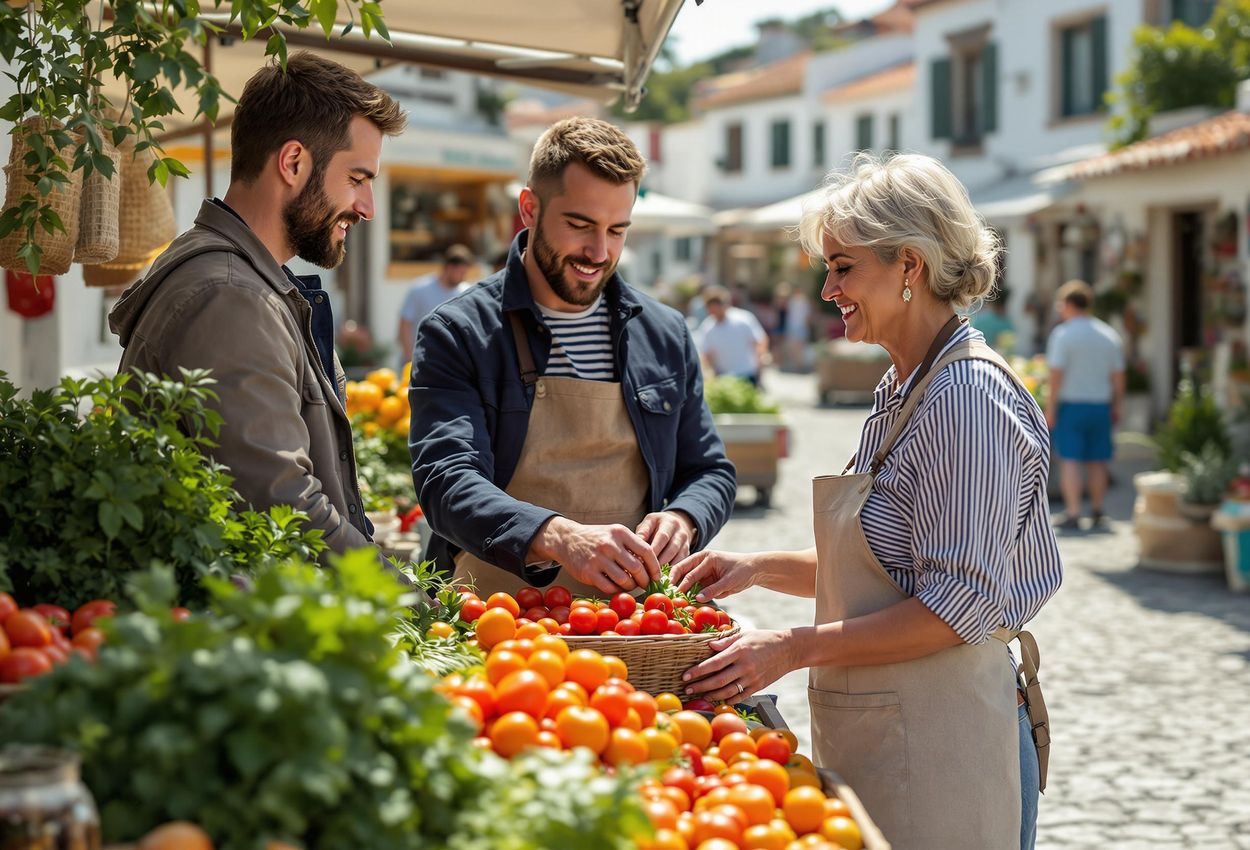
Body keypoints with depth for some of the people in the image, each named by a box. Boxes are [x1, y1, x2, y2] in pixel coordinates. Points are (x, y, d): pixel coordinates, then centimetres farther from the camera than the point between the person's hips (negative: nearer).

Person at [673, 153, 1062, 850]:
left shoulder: (967, 394, -18)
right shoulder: (903, 390, 13)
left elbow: (960, 604, -21)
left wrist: (794, 648, -21)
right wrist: (762, 569, 6)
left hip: (938, 739, -9)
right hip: (876, 732, 9)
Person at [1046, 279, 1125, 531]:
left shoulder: (1063, 333, -9)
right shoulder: (1109, 335, 8)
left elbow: (1056, 375, -14)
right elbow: (1118, 376, 7)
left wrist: (1050, 409, -10)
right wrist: (1115, 407, 15)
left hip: (1070, 404, -5)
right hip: (1100, 404, 5)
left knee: (1069, 460, -3)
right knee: (1097, 461, 13)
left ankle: (1073, 514, -9)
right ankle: (1097, 512, 21)